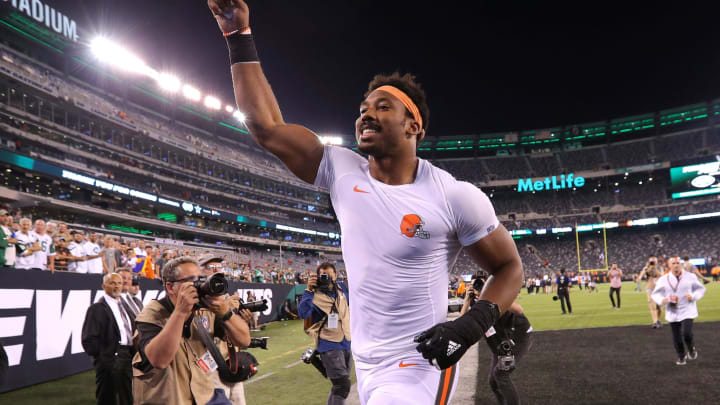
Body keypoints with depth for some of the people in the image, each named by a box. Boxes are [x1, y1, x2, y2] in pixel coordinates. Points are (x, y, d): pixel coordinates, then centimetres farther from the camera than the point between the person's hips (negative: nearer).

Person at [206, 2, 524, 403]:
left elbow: (509, 267, -2)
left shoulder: (455, 196, -13)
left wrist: (474, 323, -19)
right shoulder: (343, 173, -2)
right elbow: (266, 126, -1)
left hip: (419, 368, -5)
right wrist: (239, 37, -1)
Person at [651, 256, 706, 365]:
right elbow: (655, 294, 3)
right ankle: (681, 356, 32)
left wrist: (693, 296, -11)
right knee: (676, 338, 8)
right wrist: (662, 300, -19)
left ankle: (691, 349, 17)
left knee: (686, 333, -16)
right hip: (672, 313, 2)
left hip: (687, 311, -2)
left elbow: (701, 289, 8)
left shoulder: (690, 277, -3)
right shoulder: (663, 280, -2)